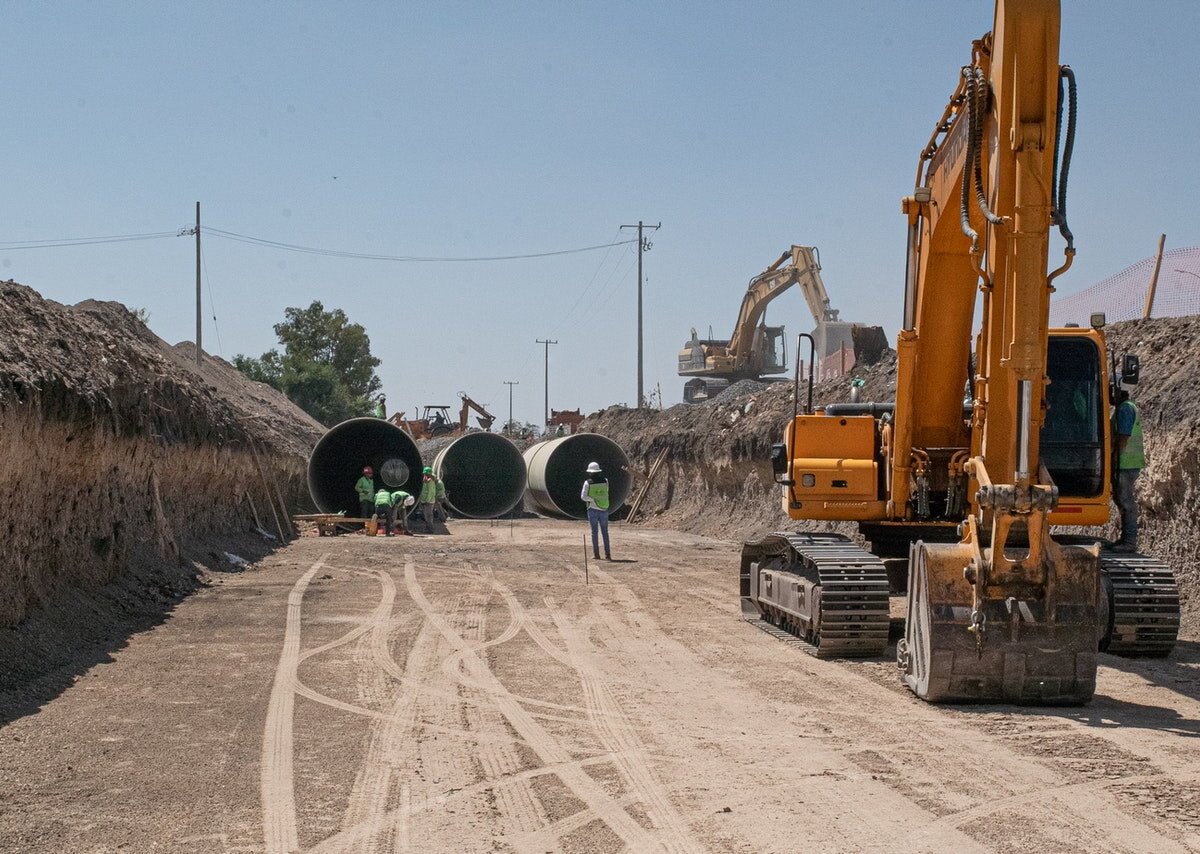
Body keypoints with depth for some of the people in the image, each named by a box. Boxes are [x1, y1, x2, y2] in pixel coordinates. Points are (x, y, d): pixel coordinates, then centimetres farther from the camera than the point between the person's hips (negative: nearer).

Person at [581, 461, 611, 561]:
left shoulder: (588, 483, -8)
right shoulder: (605, 481, 1)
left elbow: (583, 496, -12)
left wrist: (593, 499, -7)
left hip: (593, 510, -2)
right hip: (604, 510, 2)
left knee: (594, 532, 6)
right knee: (605, 532, 7)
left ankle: (596, 554, 4)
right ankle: (607, 554, 2)